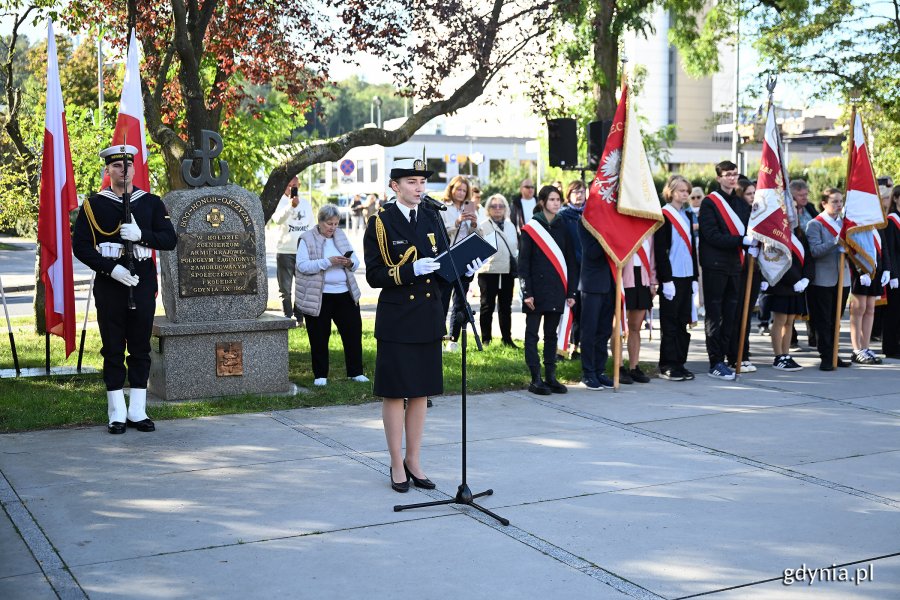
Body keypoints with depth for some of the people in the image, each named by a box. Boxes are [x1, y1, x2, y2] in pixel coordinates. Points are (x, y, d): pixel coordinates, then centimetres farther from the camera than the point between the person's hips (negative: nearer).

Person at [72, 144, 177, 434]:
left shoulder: (151, 202, 7)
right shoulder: (93, 204, 1)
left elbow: (170, 239, 1)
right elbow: (80, 246, -3)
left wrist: (141, 234, -17)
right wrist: (111, 268, -15)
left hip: (143, 283, 2)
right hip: (109, 285, -2)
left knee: (140, 347, 5)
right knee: (113, 349, 2)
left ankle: (137, 410, 14)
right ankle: (117, 413, 10)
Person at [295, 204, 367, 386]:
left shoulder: (341, 237, 11)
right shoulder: (307, 240, -4)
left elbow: (356, 261, 14)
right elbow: (302, 265, -16)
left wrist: (350, 263, -10)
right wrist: (328, 262, -24)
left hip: (345, 294, 5)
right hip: (318, 297, -4)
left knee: (353, 332, 5)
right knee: (319, 337, 2)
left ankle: (355, 372, 17)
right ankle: (320, 375, 15)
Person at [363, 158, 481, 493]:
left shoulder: (433, 220, 10)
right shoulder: (380, 223, -6)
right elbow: (374, 276, -10)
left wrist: (463, 268, -9)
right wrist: (410, 270, -23)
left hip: (428, 318, 5)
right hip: (396, 320, -5)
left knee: (421, 392, 11)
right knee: (395, 393, 2)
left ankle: (414, 462, 22)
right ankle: (397, 466, 14)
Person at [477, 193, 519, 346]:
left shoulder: (510, 225, 15)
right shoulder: (483, 226, -4)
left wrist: (515, 258, 11)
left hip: (507, 271, 5)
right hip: (489, 271, -5)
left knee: (506, 306, 11)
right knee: (487, 306, 1)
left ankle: (507, 338, 19)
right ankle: (486, 339, 8)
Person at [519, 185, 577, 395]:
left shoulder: (563, 228, 9)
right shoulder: (531, 229, -2)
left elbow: (570, 261, 11)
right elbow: (523, 263, -5)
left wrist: (571, 292, 6)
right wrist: (526, 292, -11)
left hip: (556, 290, 4)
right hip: (537, 289, -4)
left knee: (551, 334, 9)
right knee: (532, 334, 0)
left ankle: (550, 377, 14)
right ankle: (535, 379, 3)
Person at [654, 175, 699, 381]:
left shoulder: (687, 215, 16)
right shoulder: (663, 216, -7)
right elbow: (660, 250, -12)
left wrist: (694, 277, 13)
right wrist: (666, 280, -17)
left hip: (686, 277, 7)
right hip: (671, 277, -7)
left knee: (684, 321, 8)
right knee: (670, 322, -3)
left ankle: (679, 363, 14)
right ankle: (667, 366, 2)